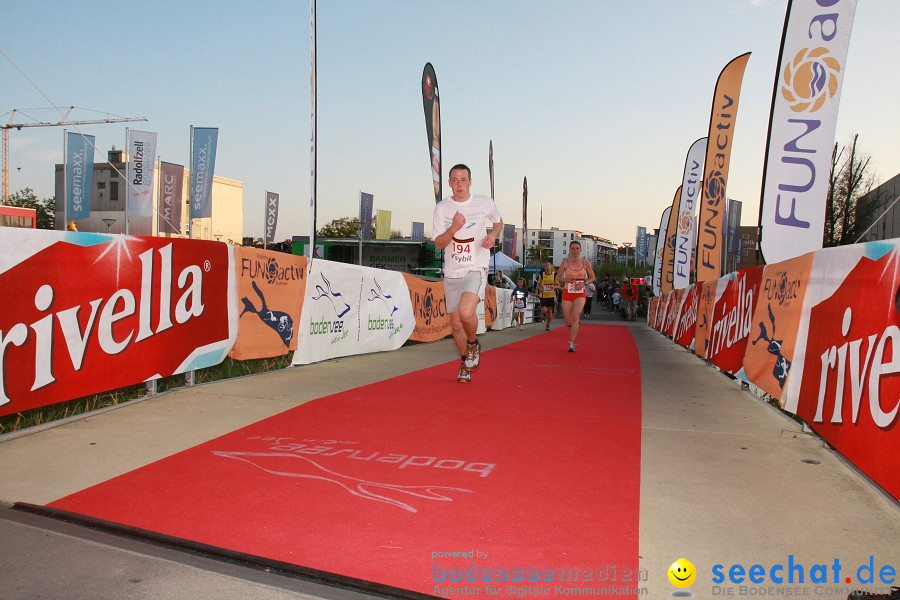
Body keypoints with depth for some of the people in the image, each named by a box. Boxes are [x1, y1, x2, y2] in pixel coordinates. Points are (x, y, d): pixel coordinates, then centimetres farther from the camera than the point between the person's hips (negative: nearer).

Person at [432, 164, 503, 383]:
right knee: (456, 324, 9)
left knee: (466, 312, -28)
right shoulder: (442, 207, 0)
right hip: (452, 272, 3)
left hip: (476, 268, -3)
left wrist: (493, 235, -2)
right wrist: (454, 228, -22)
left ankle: (473, 344, 5)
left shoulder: (485, 203, -1)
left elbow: (498, 221, 20)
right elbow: (438, 243, -4)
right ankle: (465, 363, 33)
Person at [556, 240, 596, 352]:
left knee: (575, 317, -20)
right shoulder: (565, 263, -2)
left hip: (580, 293, -1)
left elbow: (592, 277, 9)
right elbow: (558, 277, 6)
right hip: (567, 293, 1)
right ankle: (573, 334, 37)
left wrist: (584, 283, -9)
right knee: (568, 321, 2)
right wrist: (566, 280, -14)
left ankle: (572, 344, -14)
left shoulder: (585, 263, -1)